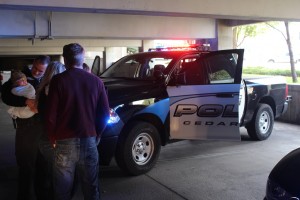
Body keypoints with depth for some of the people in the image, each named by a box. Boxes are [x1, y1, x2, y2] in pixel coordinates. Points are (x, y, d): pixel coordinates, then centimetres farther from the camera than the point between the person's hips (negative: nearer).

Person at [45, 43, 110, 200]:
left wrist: (52, 138, 7)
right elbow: (105, 113, 4)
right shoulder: (96, 81, 2)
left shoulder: (58, 81, -7)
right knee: (91, 187, 13)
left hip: (65, 142, -2)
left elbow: (51, 115, -8)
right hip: (89, 141, 3)